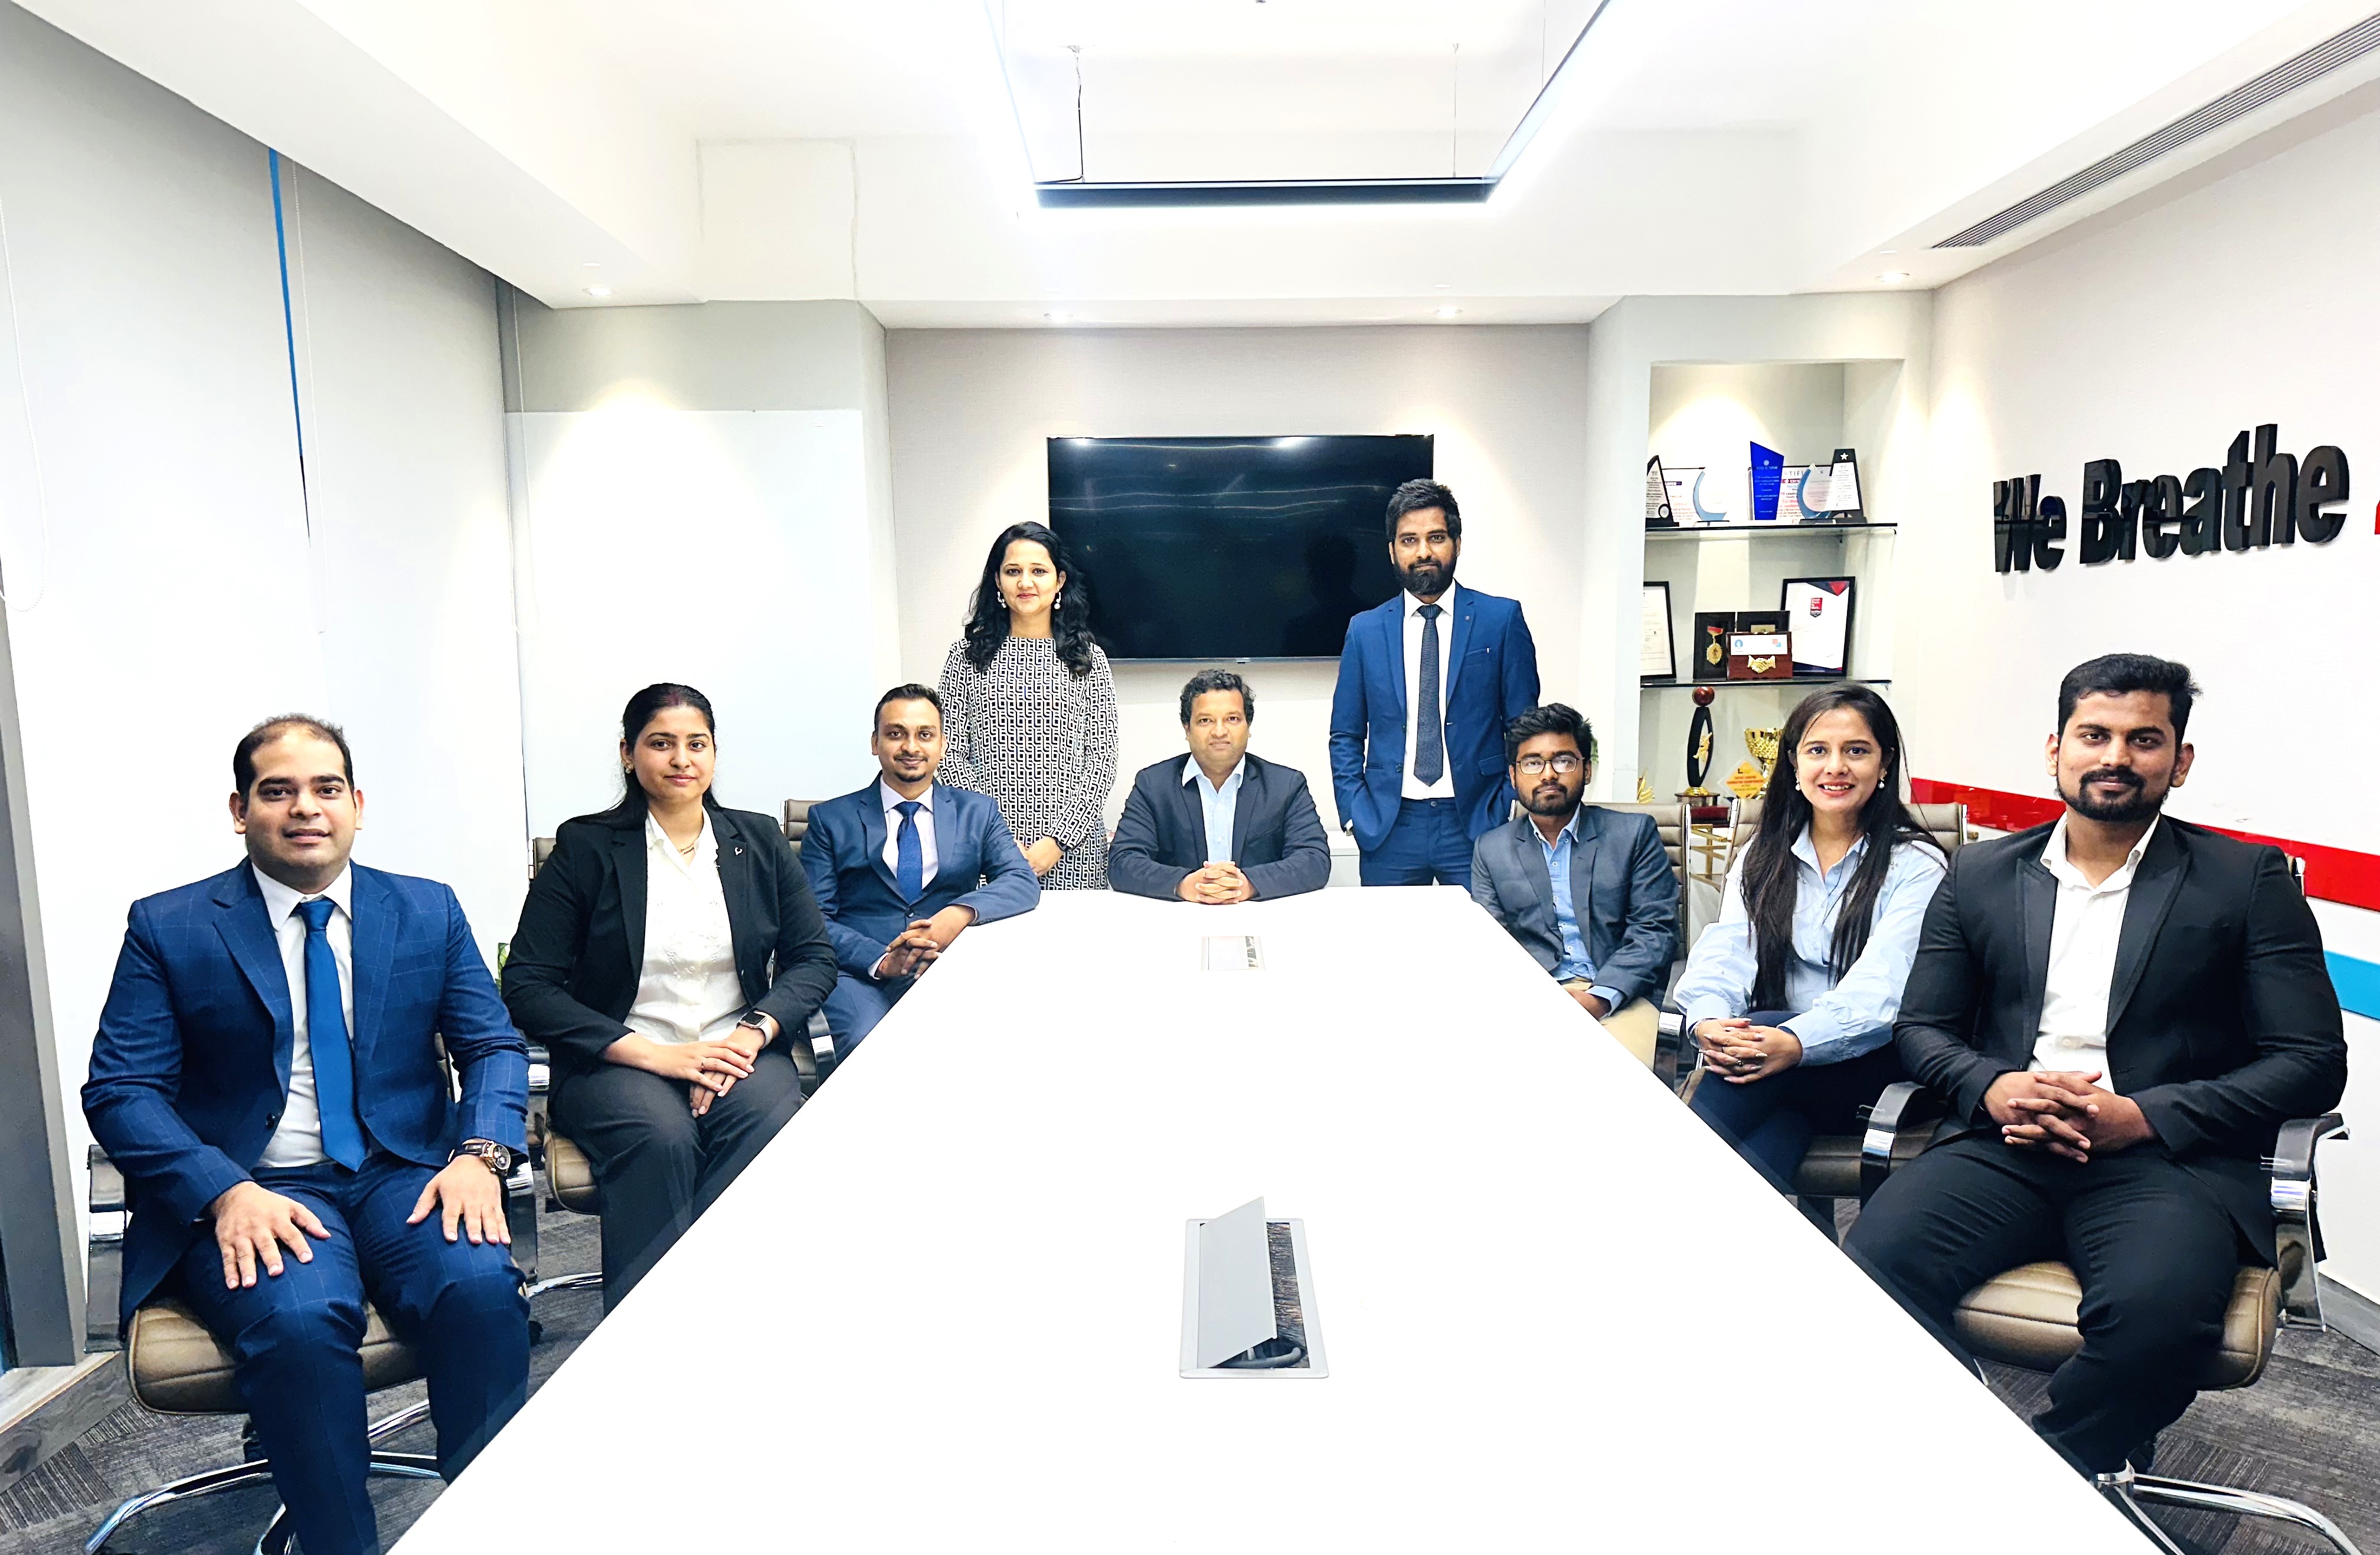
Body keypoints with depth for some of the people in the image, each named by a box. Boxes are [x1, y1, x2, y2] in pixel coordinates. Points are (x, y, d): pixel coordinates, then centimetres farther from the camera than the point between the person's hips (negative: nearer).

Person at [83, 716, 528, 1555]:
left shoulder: (429, 912, 9)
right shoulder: (167, 928, 5)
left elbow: (494, 1044, 7)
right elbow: (119, 1091, -1)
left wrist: (481, 1155, -13)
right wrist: (226, 1192, -18)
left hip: (403, 1173, 1)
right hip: (249, 1192, -1)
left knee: (482, 1289, -28)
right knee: (299, 1321, -32)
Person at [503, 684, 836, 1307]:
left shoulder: (759, 842, 11)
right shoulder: (585, 847, 2)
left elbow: (814, 957, 9)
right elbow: (527, 987, -4)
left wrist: (753, 1034, -12)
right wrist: (655, 1054, -14)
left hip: (738, 1050, 2)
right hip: (617, 1062, -2)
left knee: (771, 1125, -32)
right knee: (662, 1138, -34)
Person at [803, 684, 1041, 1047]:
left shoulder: (978, 813, 15)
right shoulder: (831, 819, 11)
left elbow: (1024, 883, 2)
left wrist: (962, 912, -19)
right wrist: (882, 960, -16)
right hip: (861, 974, -1)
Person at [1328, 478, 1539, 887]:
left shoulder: (1502, 619, 2)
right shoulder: (1365, 630, 7)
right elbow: (1346, 737, 10)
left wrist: (1511, 809, -5)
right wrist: (1356, 814, -2)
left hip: (1475, 823, -1)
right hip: (1389, 828, 1)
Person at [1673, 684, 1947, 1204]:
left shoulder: (1914, 864, 0)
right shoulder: (1763, 856, 13)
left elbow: (1882, 986, -15)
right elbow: (1727, 955, -1)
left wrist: (1797, 1042, -35)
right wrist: (1708, 1020, -25)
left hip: (1868, 1066, -2)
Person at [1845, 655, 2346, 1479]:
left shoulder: (2248, 879, 8)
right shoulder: (1982, 875, 14)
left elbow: (2313, 1061, 2)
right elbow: (1921, 1027, 14)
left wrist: (2141, 1116, -11)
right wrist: (1992, 1087, -8)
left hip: (2170, 1158, -1)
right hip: (2005, 1146, 2)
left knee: (2154, 1311, -34)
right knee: (1874, 1258, -28)